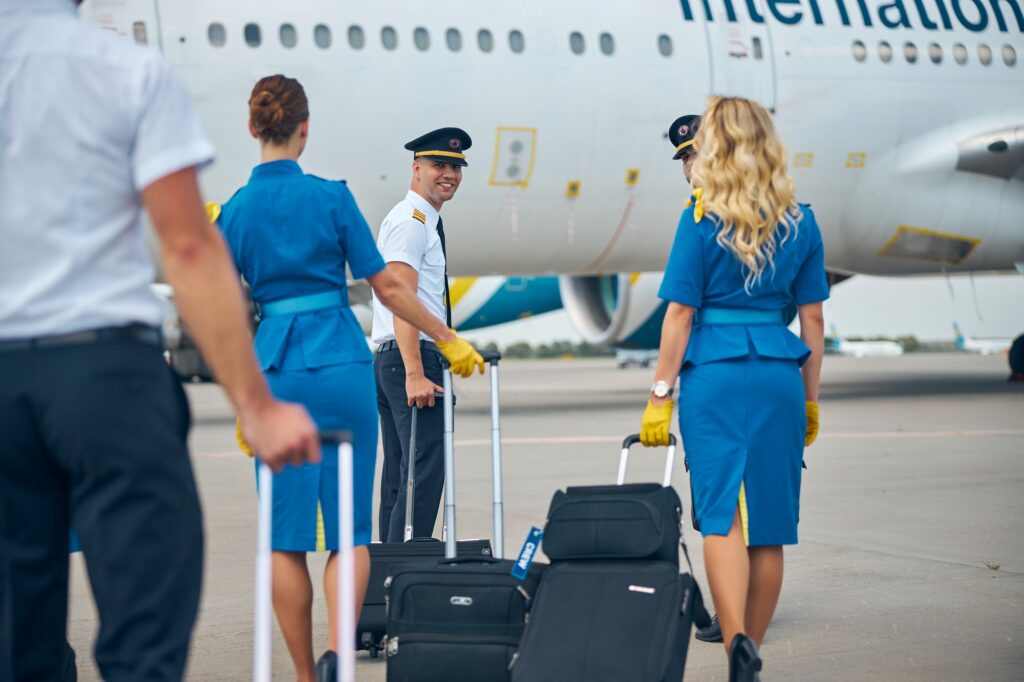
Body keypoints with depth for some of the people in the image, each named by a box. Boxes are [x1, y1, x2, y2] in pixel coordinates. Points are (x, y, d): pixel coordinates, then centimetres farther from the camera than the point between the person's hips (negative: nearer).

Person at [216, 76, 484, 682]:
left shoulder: (235, 209, 2)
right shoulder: (331, 196, -4)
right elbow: (387, 286, -2)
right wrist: (450, 340, 9)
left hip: (275, 371, 2)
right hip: (344, 367, -1)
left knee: (287, 535, 7)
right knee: (350, 528, 6)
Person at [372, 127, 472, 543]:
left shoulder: (425, 221, 21)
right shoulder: (410, 221, -11)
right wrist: (415, 374, -27)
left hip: (391, 362, 11)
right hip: (409, 358, -11)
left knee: (400, 475, 12)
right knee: (423, 473, -14)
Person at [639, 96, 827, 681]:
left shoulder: (702, 219, -4)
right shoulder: (802, 222, 7)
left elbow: (681, 313, -6)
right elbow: (813, 319, 9)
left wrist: (661, 394, -1)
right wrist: (810, 400, 17)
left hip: (715, 373, -3)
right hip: (780, 374, 3)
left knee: (722, 513, -5)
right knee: (770, 522, 9)